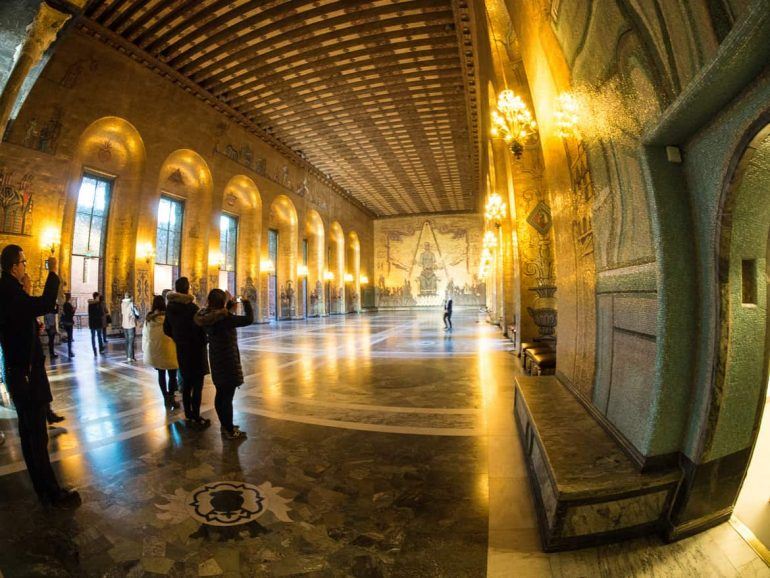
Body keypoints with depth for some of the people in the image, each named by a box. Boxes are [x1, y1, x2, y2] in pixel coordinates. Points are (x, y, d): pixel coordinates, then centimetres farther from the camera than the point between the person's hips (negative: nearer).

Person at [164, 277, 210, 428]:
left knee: (186, 383, 16)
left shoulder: (170, 307, 3)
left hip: (181, 350, 7)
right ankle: (196, 418, 6)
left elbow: (167, 329, 10)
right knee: (197, 385, 1)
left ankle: (188, 415, 25)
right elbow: (199, 328, -18)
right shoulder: (191, 307, -20)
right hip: (195, 349, -7)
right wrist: (203, 342, 0)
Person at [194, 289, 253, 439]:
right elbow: (248, 319, -23)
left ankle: (224, 425, 35)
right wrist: (247, 303, -9)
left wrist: (230, 306, 8)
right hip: (227, 361, -9)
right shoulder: (224, 317, -24)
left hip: (216, 360, 9)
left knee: (220, 394, 19)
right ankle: (230, 431, 11)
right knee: (228, 396, 1)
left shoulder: (208, 316, 1)